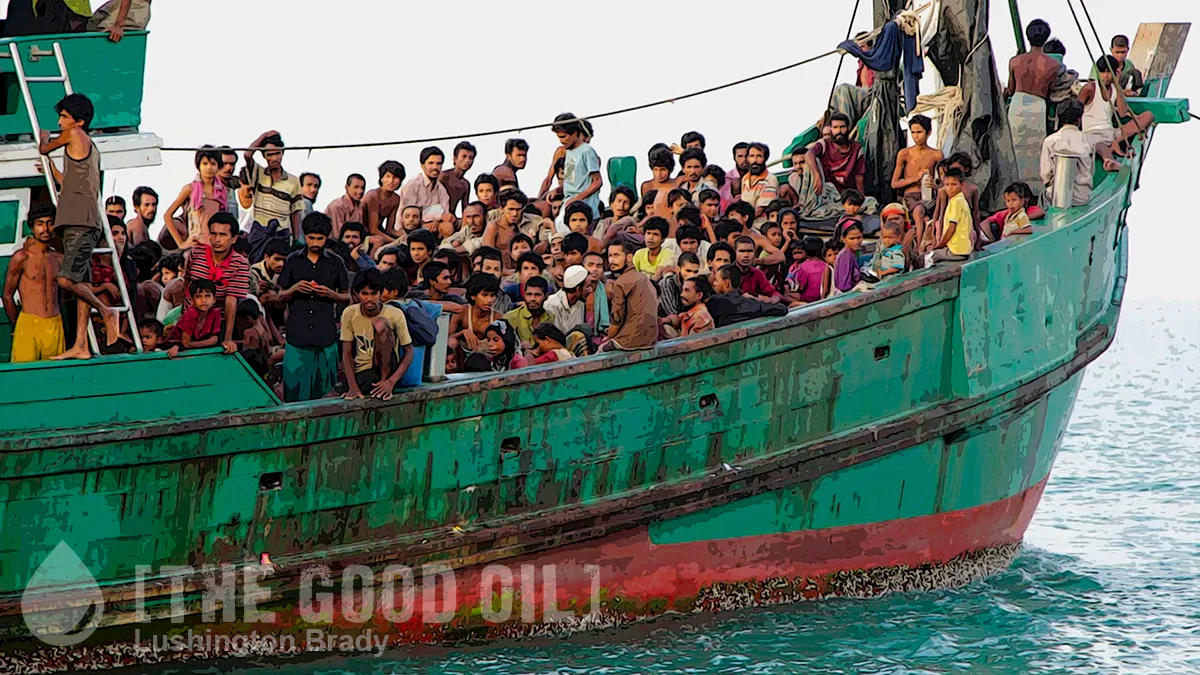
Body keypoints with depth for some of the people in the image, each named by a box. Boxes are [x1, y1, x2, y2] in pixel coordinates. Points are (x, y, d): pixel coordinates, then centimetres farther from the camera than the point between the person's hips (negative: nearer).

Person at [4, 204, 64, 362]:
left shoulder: (59, 259, 10)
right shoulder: (22, 257, -3)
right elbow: (7, 296, 3)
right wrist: (17, 325, 10)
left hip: (55, 326, 4)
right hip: (29, 325, -4)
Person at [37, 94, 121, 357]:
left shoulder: (75, 135, -3)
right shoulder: (90, 148, 23)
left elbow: (43, 148, 11)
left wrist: (44, 137, 32)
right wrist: (52, 169, 40)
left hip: (80, 223, -10)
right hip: (79, 224, 10)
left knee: (67, 280, -18)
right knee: (81, 283, 3)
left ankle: (106, 312, -7)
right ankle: (80, 346, -1)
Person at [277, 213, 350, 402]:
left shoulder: (335, 263, 9)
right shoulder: (293, 261, 9)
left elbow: (347, 297, 13)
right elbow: (281, 297, 12)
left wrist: (331, 294, -7)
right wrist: (295, 289, -9)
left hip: (326, 334, 0)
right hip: (297, 334, 0)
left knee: (324, 391, 0)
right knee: (295, 389, -3)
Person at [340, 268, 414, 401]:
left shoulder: (395, 314, -10)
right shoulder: (349, 314, -3)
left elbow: (409, 352, -6)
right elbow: (347, 353, -1)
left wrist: (391, 382, -21)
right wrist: (353, 387, -16)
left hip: (386, 369, -2)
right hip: (360, 374, 2)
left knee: (380, 323, -26)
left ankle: (385, 379, -18)